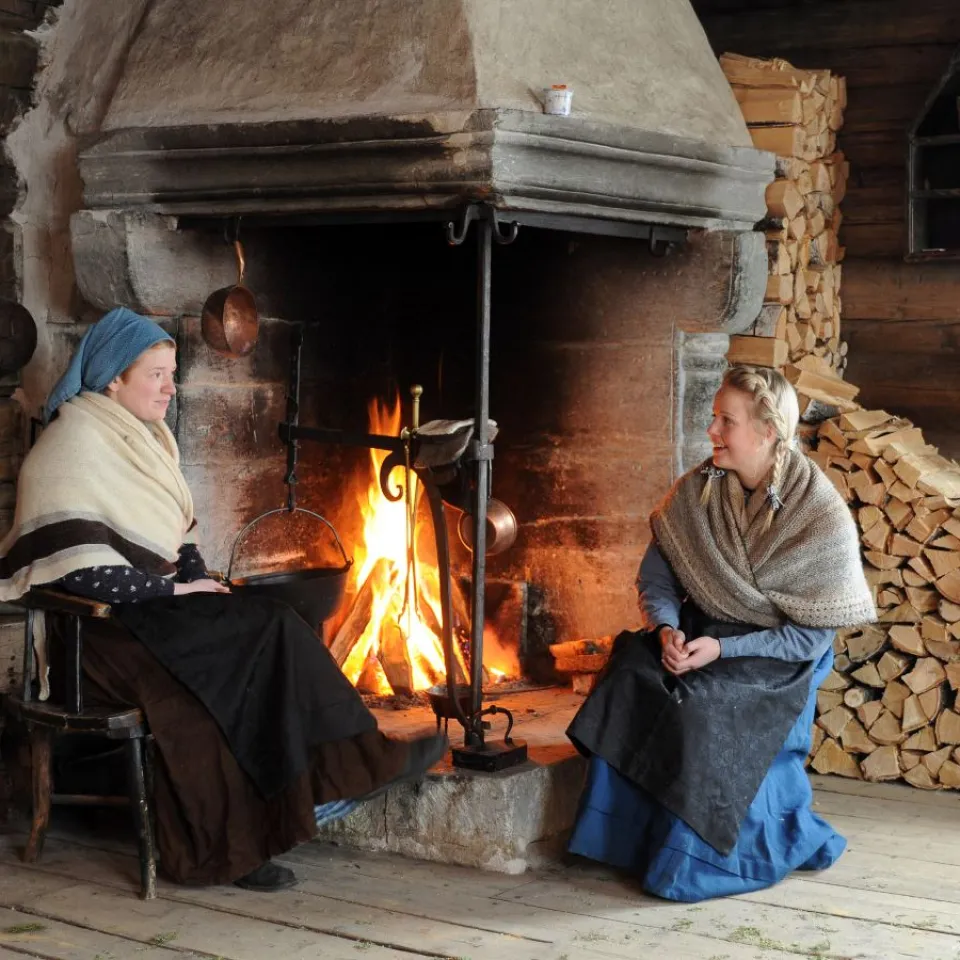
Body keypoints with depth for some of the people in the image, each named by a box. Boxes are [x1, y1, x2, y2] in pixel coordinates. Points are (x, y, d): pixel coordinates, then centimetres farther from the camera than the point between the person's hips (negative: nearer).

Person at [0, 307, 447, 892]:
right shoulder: (76, 444, -12)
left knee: (267, 631, -17)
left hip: (156, 606, 9)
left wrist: (199, 580, 2)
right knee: (264, 634, -23)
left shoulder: (143, 439, 16)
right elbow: (74, 566, -21)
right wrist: (172, 591, -17)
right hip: (98, 629, -9)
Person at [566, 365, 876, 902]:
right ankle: (635, 838, -12)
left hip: (779, 659, -5)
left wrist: (723, 649, -23)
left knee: (707, 712, -32)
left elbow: (811, 634, -15)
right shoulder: (698, 492, -3)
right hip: (701, 636, 5)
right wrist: (667, 628, -18)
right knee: (632, 679, -24)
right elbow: (657, 578, 3)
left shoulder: (820, 515, -17)